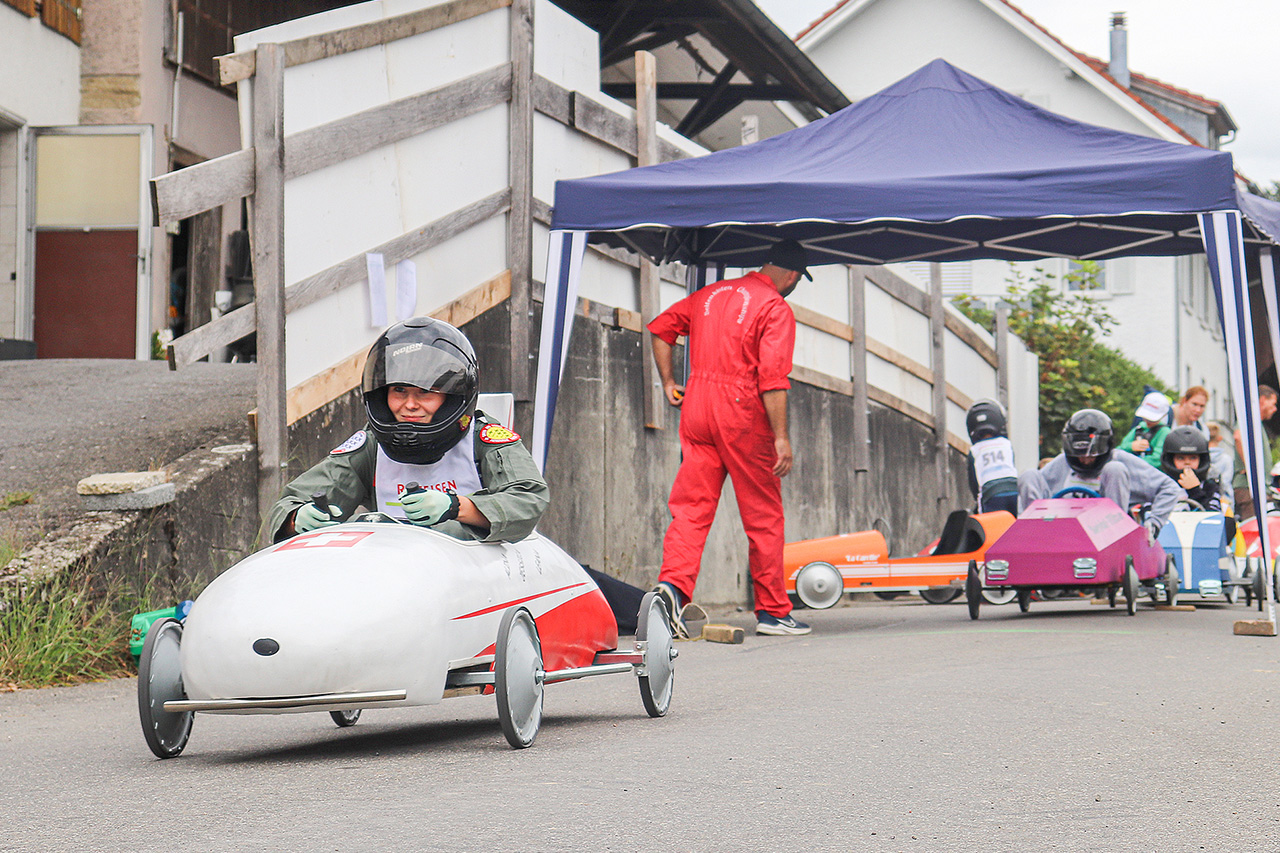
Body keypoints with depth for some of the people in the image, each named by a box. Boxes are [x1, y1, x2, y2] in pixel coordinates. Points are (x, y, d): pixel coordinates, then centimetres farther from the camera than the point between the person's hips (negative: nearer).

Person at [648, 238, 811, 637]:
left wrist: (668, 382, 21)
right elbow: (772, 378, -15)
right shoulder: (776, 309, -7)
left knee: (691, 506, 3)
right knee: (763, 515, 5)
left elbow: (661, 327, 19)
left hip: (696, 408, 5)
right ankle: (772, 611, 11)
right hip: (743, 413, -5)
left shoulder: (710, 294, 14)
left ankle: (672, 584, -19)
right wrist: (781, 437, -16)